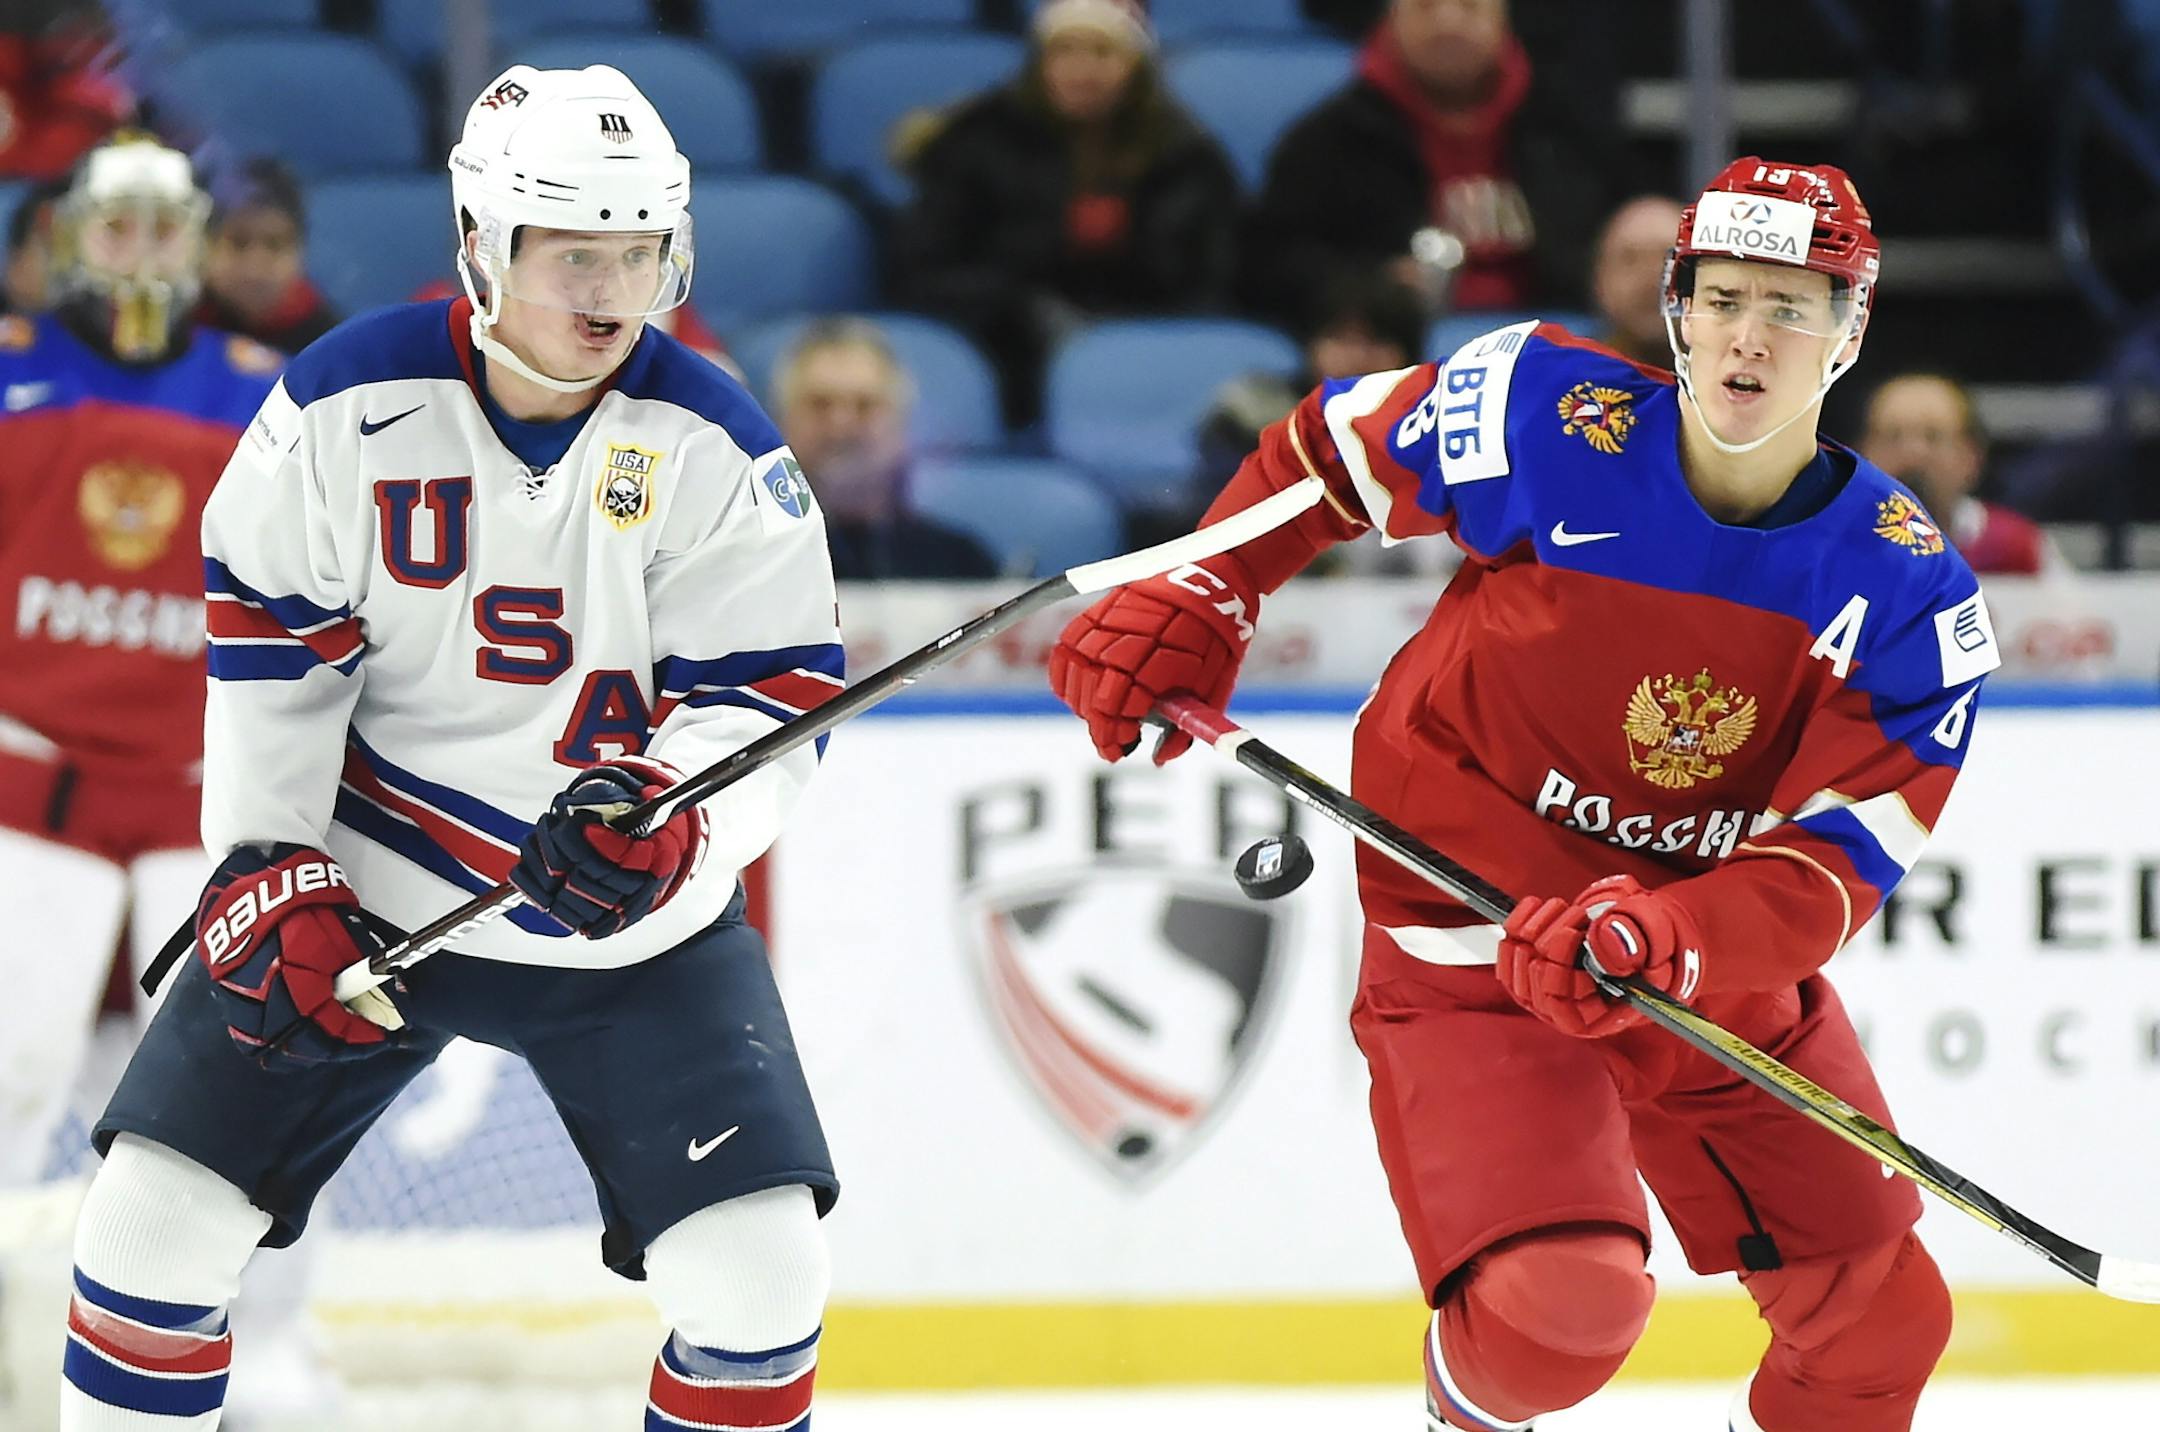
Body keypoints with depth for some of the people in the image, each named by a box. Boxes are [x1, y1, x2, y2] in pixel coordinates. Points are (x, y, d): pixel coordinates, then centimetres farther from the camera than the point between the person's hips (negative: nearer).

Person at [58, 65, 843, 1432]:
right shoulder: (347, 401, -12)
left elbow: (775, 696, -10)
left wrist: (671, 822, -29)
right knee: (160, 1216, -4)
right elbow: (265, 644, -4)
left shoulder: (714, 448, -12)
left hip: (628, 912, 0)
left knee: (758, 1275, -10)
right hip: (358, 883, 0)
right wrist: (270, 877, -9)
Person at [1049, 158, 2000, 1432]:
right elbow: (1327, 446, 4)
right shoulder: (1542, 416, -16)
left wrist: (1660, 938, -37)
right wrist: (1196, 600, -4)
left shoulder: (1911, 596, -12)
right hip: (1470, 937, -4)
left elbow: (1831, 878, -19)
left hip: (1722, 966, 4)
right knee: (1559, 1306, -23)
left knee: (1882, 1322, 4)